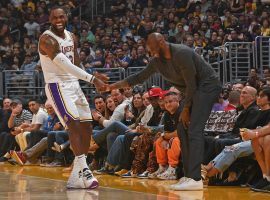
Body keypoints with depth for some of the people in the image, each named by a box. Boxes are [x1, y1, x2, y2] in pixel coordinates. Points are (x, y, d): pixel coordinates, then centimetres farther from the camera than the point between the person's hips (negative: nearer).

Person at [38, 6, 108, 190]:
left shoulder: (71, 37, 10)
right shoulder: (47, 39, -17)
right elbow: (65, 65, -26)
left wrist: (93, 77, 0)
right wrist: (91, 78, -31)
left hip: (74, 84, 8)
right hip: (57, 86, -8)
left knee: (87, 127, 6)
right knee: (74, 125, -21)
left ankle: (76, 176, 11)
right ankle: (83, 170, -25)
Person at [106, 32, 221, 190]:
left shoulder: (181, 53, -23)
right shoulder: (158, 61, 4)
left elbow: (191, 83, -20)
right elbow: (140, 77, 17)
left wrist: (186, 109, -12)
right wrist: (116, 85, 12)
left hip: (208, 85, -10)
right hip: (195, 89, 10)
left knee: (194, 130, -19)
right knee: (183, 130, 6)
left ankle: (195, 179, -26)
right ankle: (189, 175, 8)